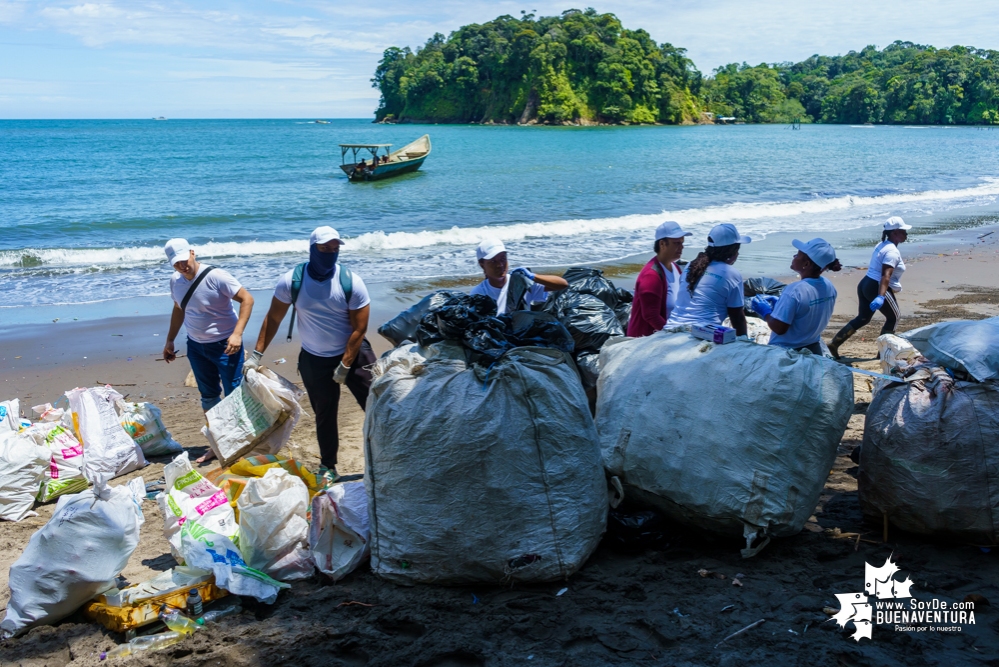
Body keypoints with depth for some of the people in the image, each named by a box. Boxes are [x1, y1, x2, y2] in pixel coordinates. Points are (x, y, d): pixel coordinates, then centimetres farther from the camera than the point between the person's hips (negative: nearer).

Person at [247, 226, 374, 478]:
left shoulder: (351, 282, -16)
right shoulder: (291, 281, -12)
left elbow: (359, 328, -13)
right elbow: (273, 318, -2)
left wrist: (344, 367, -14)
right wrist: (257, 355, -4)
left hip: (353, 355, -1)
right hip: (314, 360, 1)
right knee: (324, 416, 12)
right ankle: (328, 467, 28)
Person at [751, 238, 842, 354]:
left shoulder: (794, 291, -26)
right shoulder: (829, 287, -3)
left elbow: (779, 328, -24)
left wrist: (766, 312, -6)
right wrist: (779, 303, 11)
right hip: (813, 349, 7)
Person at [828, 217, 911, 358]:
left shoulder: (881, 245, 13)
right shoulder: (892, 251, -16)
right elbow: (886, 275, -28)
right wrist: (881, 296, -38)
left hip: (865, 284, 9)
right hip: (878, 288, -9)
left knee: (863, 318, 13)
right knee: (893, 318, 10)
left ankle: (835, 344, 4)